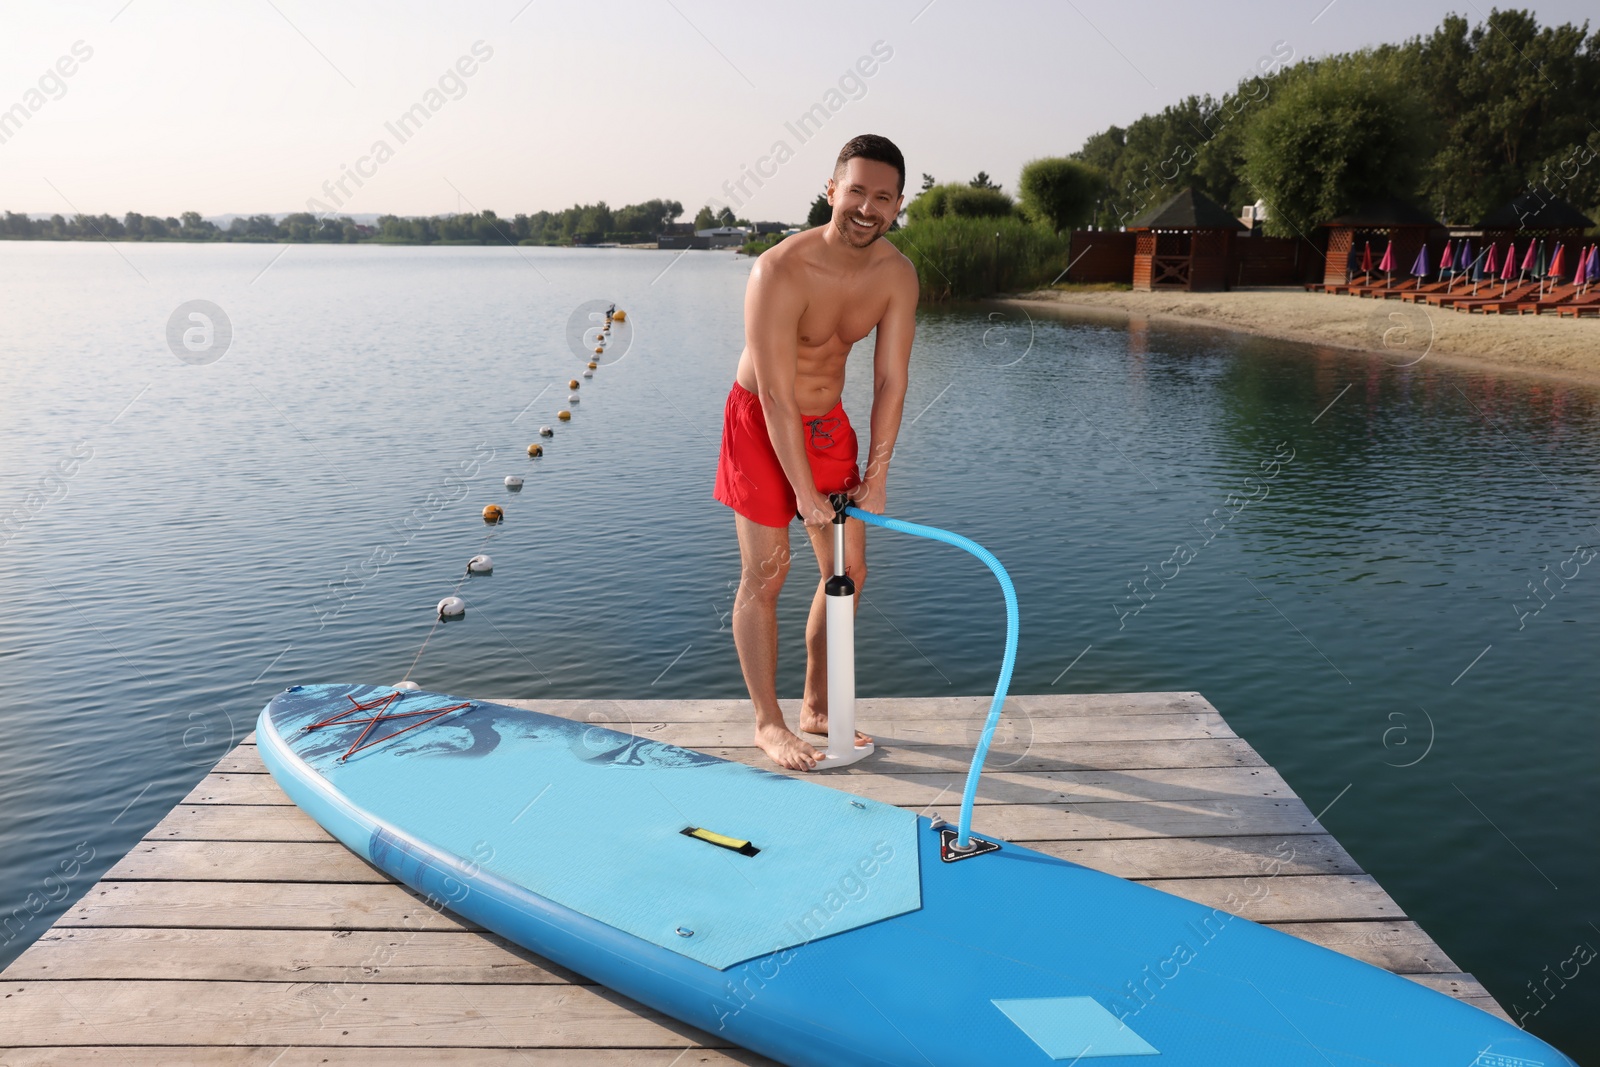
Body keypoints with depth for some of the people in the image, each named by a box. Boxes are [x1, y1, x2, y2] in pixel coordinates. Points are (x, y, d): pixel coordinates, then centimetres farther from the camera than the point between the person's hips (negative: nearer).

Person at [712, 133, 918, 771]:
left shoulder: (897, 275, -9)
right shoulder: (780, 273, -28)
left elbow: (891, 381, -7)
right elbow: (776, 397, -26)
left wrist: (875, 478, -10)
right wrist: (806, 492, -22)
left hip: (829, 421, 6)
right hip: (761, 424, -6)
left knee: (848, 571, 8)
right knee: (765, 575, -3)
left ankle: (817, 710, 23)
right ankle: (769, 724, 11)